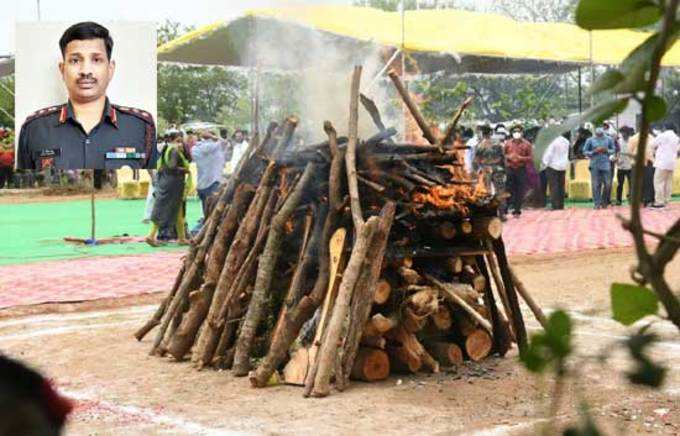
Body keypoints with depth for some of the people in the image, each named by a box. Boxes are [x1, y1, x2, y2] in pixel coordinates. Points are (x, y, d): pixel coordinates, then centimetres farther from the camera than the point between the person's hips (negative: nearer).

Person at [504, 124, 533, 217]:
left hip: (521, 170, -1)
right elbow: (503, 154, 15)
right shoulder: (508, 143, 7)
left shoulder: (526, 144, 1)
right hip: (509, 169, 1)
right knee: (509, 190, -2)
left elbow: (530, 157, 0)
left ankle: (517, 210, 6)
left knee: (520, 191, 0)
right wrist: (508, 157, -7)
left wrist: (520, 158, -15)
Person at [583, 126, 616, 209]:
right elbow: (585, 151, 4)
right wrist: (594, 151, -11)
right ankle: (597, 204, 2)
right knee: (596, 185, -4)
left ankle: (604, 202, 18)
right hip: (594, 165, -1)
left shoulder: (608, 139, 7)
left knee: (608, 184, -1)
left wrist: (607, 150, -8)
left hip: (606, 165, 1)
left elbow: (613, 150, 12)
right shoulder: (590, 140, 4)